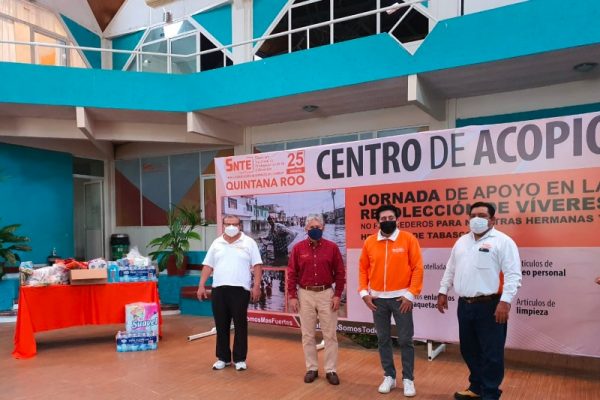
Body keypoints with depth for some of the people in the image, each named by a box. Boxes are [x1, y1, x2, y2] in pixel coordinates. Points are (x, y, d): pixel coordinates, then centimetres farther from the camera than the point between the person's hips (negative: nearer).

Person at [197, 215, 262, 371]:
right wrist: (201, 285, 6)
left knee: (240, 325, 3)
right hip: (219, 289, 3)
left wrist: (256, 286, -9)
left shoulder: (248, 242, 1)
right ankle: (223, 358, 22)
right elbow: (208, 266, 11)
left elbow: (257, 265, -2)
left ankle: (240, 359, 15)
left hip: (240, 289, -3)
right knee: (221, 325, 9)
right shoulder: (216, 243, 10)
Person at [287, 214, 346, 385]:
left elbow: (340, 273, 1)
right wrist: (292, 296, -3)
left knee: (330, 334, 5)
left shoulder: (332, 247, -1)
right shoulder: (298, 248, 0)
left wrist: (337, 295, -5)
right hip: (305, 295, 1)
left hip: (327, 294, -1)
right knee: (307, 335, 9)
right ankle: (312, 368, 22)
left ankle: (331, 370, 16)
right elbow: (292, 274, 1)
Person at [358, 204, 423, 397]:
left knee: (405, 340, 5)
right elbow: (363, 268, 8)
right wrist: (364, 292, 0)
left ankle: (408, 379, 20)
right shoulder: (369, 242, 2)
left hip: (401, 297, -3)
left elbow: (417, 268, -7)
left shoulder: (408, 239, -6)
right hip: (378, 298, 3)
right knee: (383, 339, 12)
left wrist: (411, 294, -11)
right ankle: (389, 376, 26)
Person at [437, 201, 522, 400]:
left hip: (490, 305, -6)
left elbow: (513, 275, -14)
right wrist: (443, 291, 16)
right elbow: (450, 269, 19)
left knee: (491, 353, 3)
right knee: (469, 349, 17)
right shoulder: (461, 241, 13)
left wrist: (505, 301, -22)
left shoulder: (503, 241, -8)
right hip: (464, 305, 7)